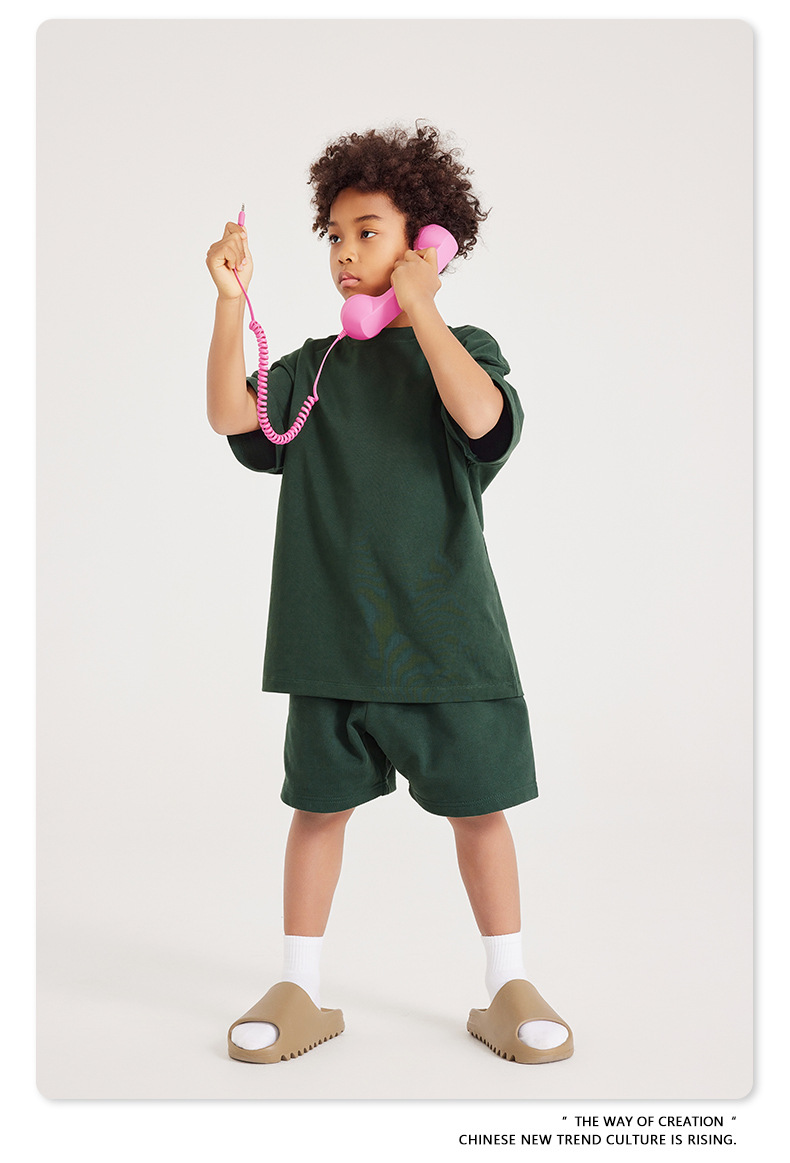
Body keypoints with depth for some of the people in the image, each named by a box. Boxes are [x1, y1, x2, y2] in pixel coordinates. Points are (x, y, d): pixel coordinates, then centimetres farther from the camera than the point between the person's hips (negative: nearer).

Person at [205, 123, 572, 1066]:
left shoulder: (463, 349, 2)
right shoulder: (315, 365, 11)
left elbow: (479, 416, -20)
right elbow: (231, 416, -3)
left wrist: (418, 306, -13)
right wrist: (232, 301, -10)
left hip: (445, 627, -2)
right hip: (331, 632, 3)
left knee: (477, 806, 6)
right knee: (319, 805, 9)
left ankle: (508, 989, 23)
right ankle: (299, 992, 24)